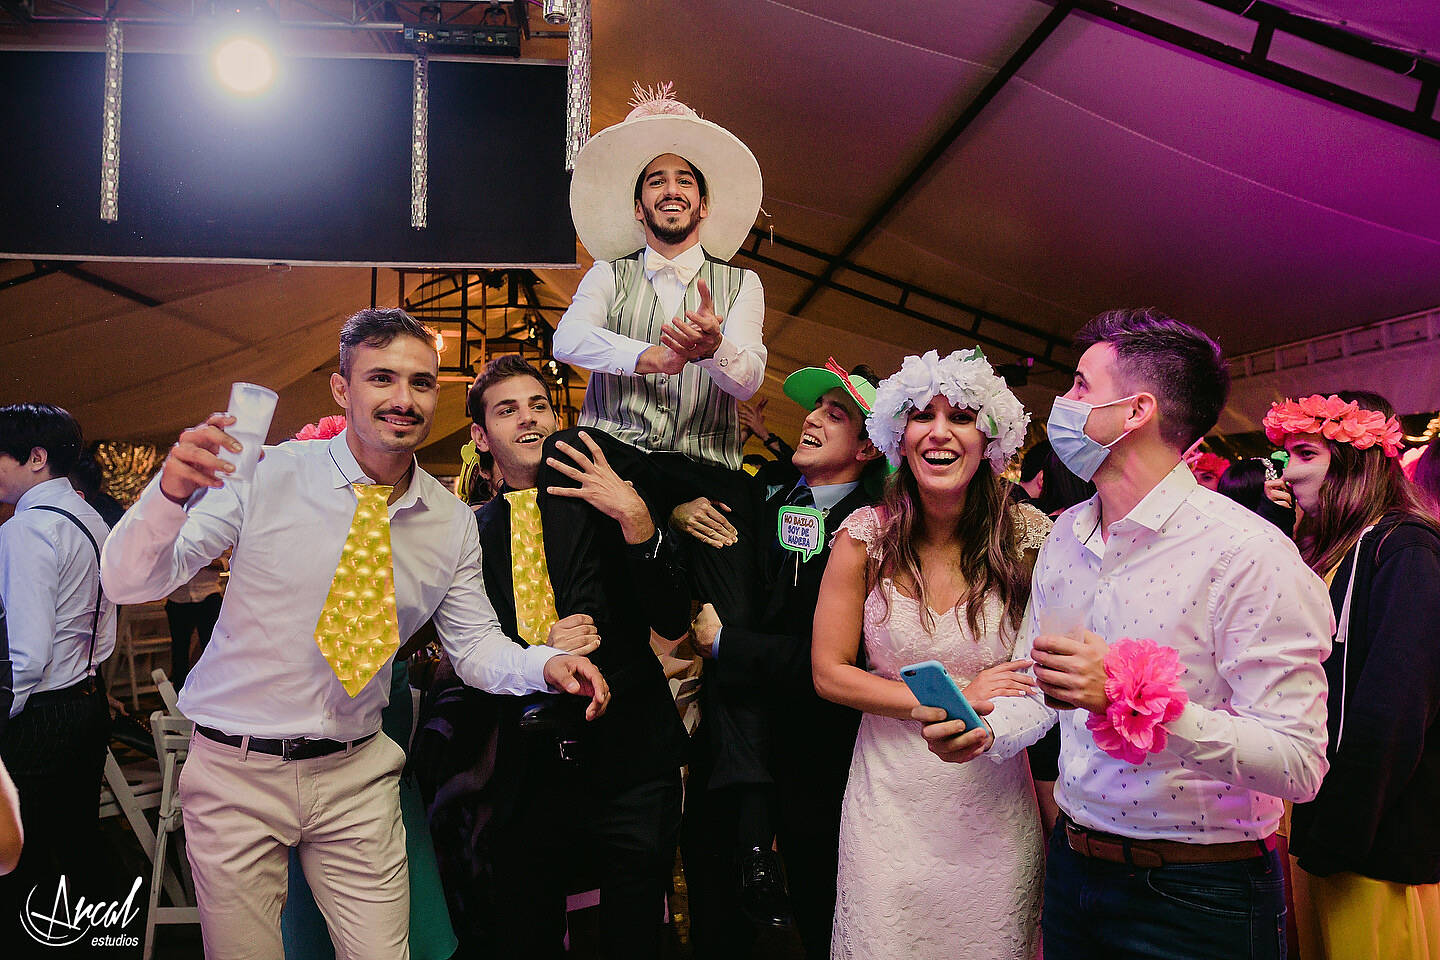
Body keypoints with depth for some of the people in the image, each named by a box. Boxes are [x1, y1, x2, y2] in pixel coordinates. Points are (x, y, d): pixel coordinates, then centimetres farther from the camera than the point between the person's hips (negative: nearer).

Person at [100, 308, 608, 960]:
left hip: (357, 776, 2)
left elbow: (473, 644, 6)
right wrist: (170, 491, -32)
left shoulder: (453, 523, -1)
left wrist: (543, 664, -16)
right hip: (238, 769, -2)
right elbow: (129, 583, -11)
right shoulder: (267, 476, -11)